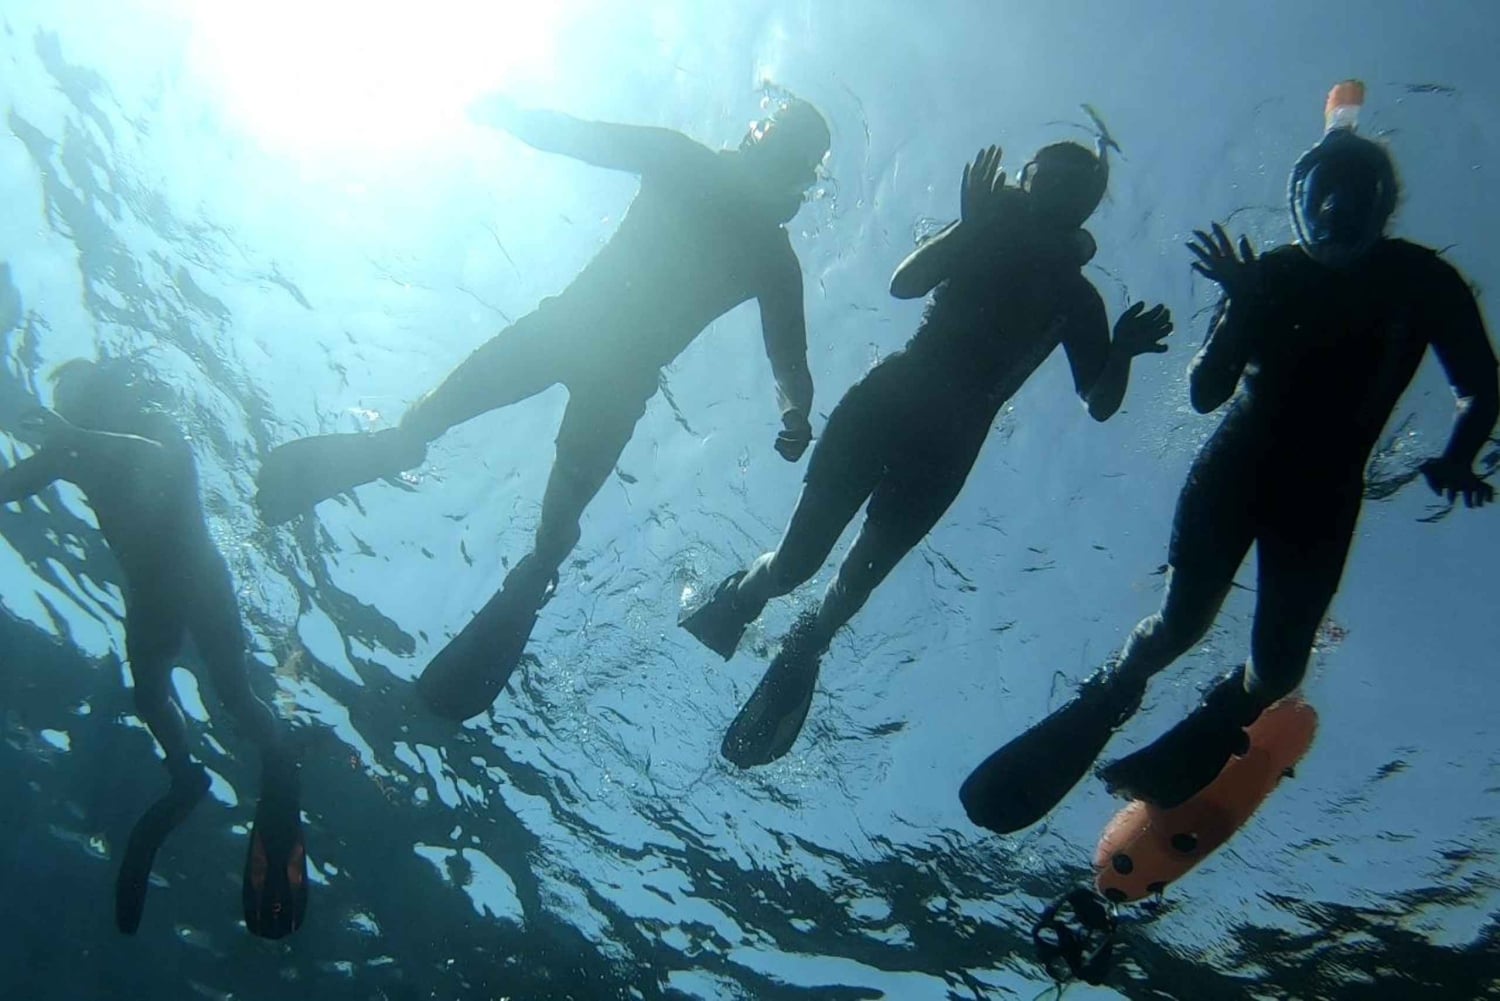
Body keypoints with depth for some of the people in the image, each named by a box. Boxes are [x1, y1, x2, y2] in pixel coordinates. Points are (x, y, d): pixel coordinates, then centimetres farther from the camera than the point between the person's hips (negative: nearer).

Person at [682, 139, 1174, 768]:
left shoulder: (1078, 298, 12)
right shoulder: (986, 238, 13)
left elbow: (1100, 405, 5)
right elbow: (903, 284, -3)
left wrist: (1122, 353, -16)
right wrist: (969, 226, -14)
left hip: (952, 437, 0)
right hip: (889, 396, 0)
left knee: (862, 575, -1)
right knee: (796, 560, -4)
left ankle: (804, 650, 28)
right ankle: (747, 590, 29)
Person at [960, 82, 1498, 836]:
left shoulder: (1423, 281, -1)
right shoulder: (1271, 275, -1)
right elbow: (1205, 392, -9)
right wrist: (1241, 309, -22)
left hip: (1323, 493, 1)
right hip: (1234, 468, 0)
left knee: (1278, 665, -5)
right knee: (1183, 620, -11)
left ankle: (1209, 732, 27)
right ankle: (1103, 703, 18)